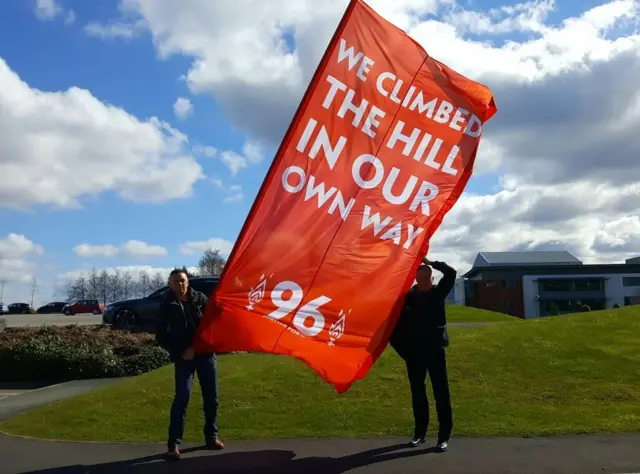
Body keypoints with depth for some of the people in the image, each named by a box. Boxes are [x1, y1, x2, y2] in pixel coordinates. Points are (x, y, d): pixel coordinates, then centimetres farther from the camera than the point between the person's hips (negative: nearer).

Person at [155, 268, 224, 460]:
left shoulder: (200, 299, 2)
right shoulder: (167, 305, -1)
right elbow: (161, 335, 0)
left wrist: (195, 348, -9)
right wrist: (179, 351, -8)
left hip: (205, 354, 3)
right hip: (183, 357, -2)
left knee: (211, 397, 7)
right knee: (182, 396, -13)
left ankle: (211, 437, 23)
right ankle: (174, 444, -6)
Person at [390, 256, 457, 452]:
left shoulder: (438, 292, 1)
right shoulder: (409, 295, 0)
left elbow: (451, 273, -11)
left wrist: (430, 262, -11)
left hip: (434, 349, -1)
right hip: (414, 351, 1)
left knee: (441, 391, 0)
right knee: (417, 392, 11)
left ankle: (444, 436, 5)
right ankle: (420, 432, 22)